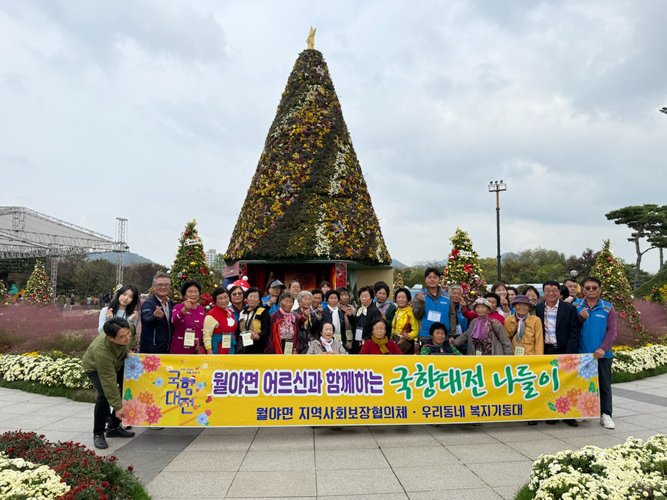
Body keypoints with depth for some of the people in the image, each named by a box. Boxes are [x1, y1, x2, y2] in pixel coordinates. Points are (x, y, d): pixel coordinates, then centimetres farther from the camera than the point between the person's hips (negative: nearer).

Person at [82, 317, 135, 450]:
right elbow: (109, 382, -39)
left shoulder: (126, 331, -34)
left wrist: (127, 350, -5)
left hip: (117, 364, 6)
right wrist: (118, 407, -33)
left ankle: (114, 427, 14)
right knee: (104, 395, -26)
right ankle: (98, 434, -6)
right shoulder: (102, 351, -46)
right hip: (94, 367, -6)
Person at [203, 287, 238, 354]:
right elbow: (206, 336, -15)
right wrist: (210, 353, -19)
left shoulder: (230, 312, 9)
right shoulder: (211, 315, -12)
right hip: (217, 351, -7)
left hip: (230, 350, 7)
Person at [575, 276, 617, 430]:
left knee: (604, 384, 6)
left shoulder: (608, 308, 1)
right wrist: (581, 318, -19)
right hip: (581, 352, 0)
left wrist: (603, 348, -14)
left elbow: (612, 331, -3)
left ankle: (605, 415, 14)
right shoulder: (576, 306, 2)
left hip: (602, 354, 0)